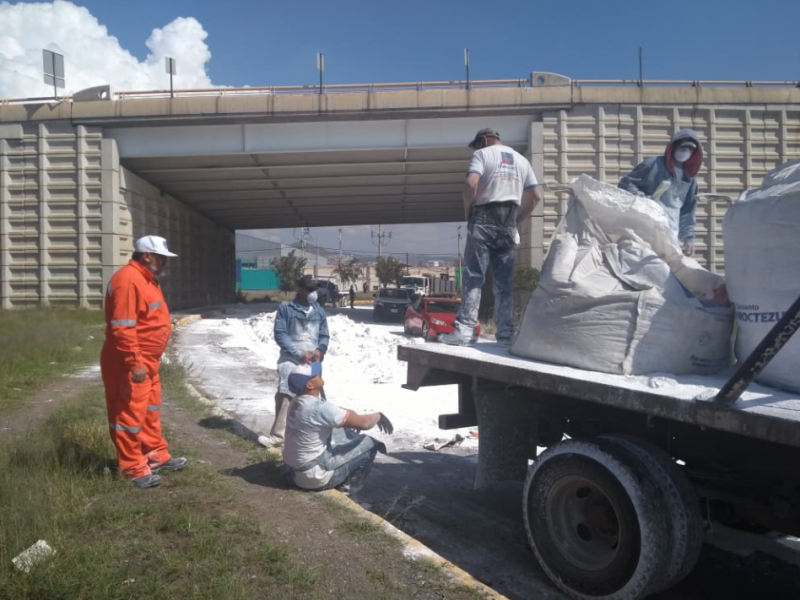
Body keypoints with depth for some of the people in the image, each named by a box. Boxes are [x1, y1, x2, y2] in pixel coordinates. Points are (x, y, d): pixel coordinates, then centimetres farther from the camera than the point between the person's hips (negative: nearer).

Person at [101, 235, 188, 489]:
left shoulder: (146, 279, 13)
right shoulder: (128, 280, -20)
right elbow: (122, 328, -26)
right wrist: (135, 363, -26)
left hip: (148, 362, 11)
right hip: (131, 365, -11)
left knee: (150, 410, 19)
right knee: (130, 414, 0)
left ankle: (156, 456, 32)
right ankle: (134, 469, 10)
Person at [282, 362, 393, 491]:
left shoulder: (297, 402, 0)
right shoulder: (319, 407, -26)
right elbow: (363, 423, -18)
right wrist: (379, 416, 1)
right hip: (312, 475, -8)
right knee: (369, 444, -3)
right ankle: (349, 485, 13)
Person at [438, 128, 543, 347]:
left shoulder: (482, 154, 3)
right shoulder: (521, 160, 20)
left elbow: (471, 184, -15)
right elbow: (536, 196, 14)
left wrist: (467, 210, 0)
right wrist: (517, 222, 18)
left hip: (484, 220, -4)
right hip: (508, 224, 5)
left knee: (473, 277, -7)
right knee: (505, 282, 5)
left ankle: (465, 329, -14)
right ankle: (506, 334, 3)